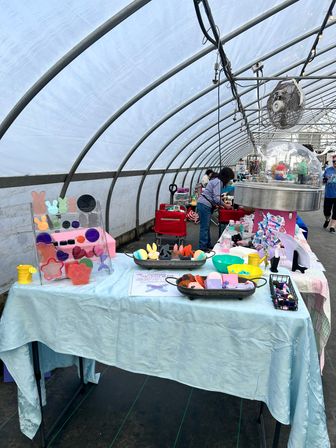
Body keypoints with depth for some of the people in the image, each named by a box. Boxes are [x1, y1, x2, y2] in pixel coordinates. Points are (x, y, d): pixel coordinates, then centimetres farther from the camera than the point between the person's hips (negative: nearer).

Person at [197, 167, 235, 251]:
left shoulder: (217, 181, 17)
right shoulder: (218, 182, -13)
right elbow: (216, 198, -19)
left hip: (205, 205, 10)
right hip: (204, 205, -10)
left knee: (207, 227, 16)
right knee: (204, 227, -7)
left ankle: (208, 245, 25)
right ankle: (203, 248, -4)